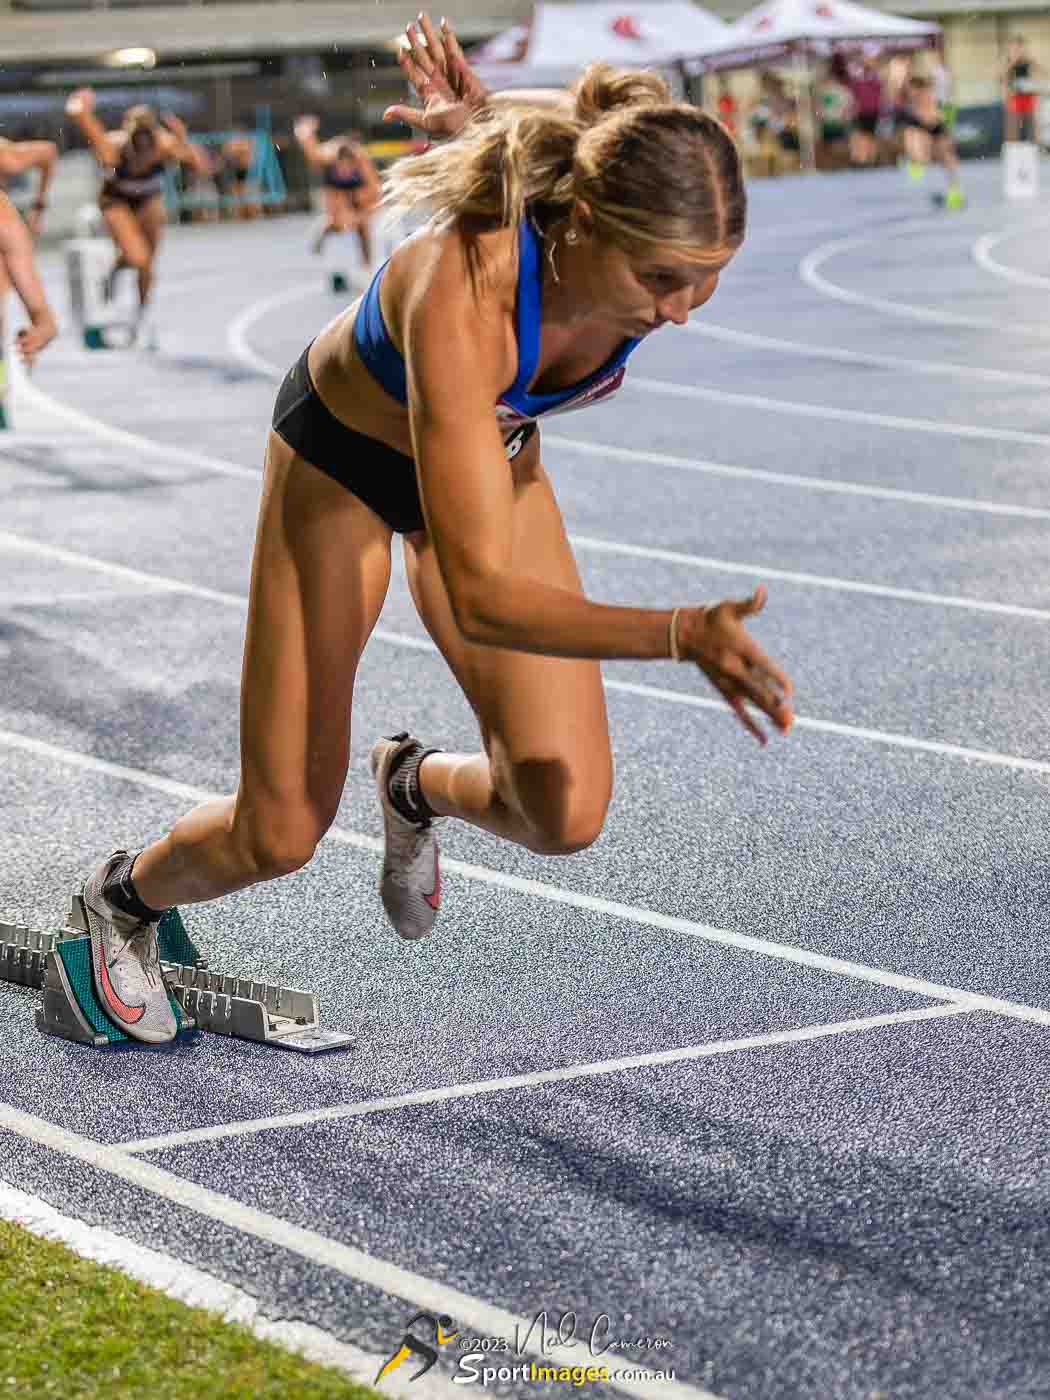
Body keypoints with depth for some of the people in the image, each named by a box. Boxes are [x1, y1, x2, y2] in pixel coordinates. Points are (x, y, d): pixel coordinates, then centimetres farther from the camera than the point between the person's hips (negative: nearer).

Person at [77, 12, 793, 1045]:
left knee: (563, 815, -9)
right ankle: (127, 895, 36)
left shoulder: (669, 254, -30)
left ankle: (417, 785, 26)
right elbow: (479, 596, -47)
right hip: (343, 454, -4)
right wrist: (682, 636, -56)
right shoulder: (461, 299, -45)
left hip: (492, 448, 4)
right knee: (279, 836, 1)